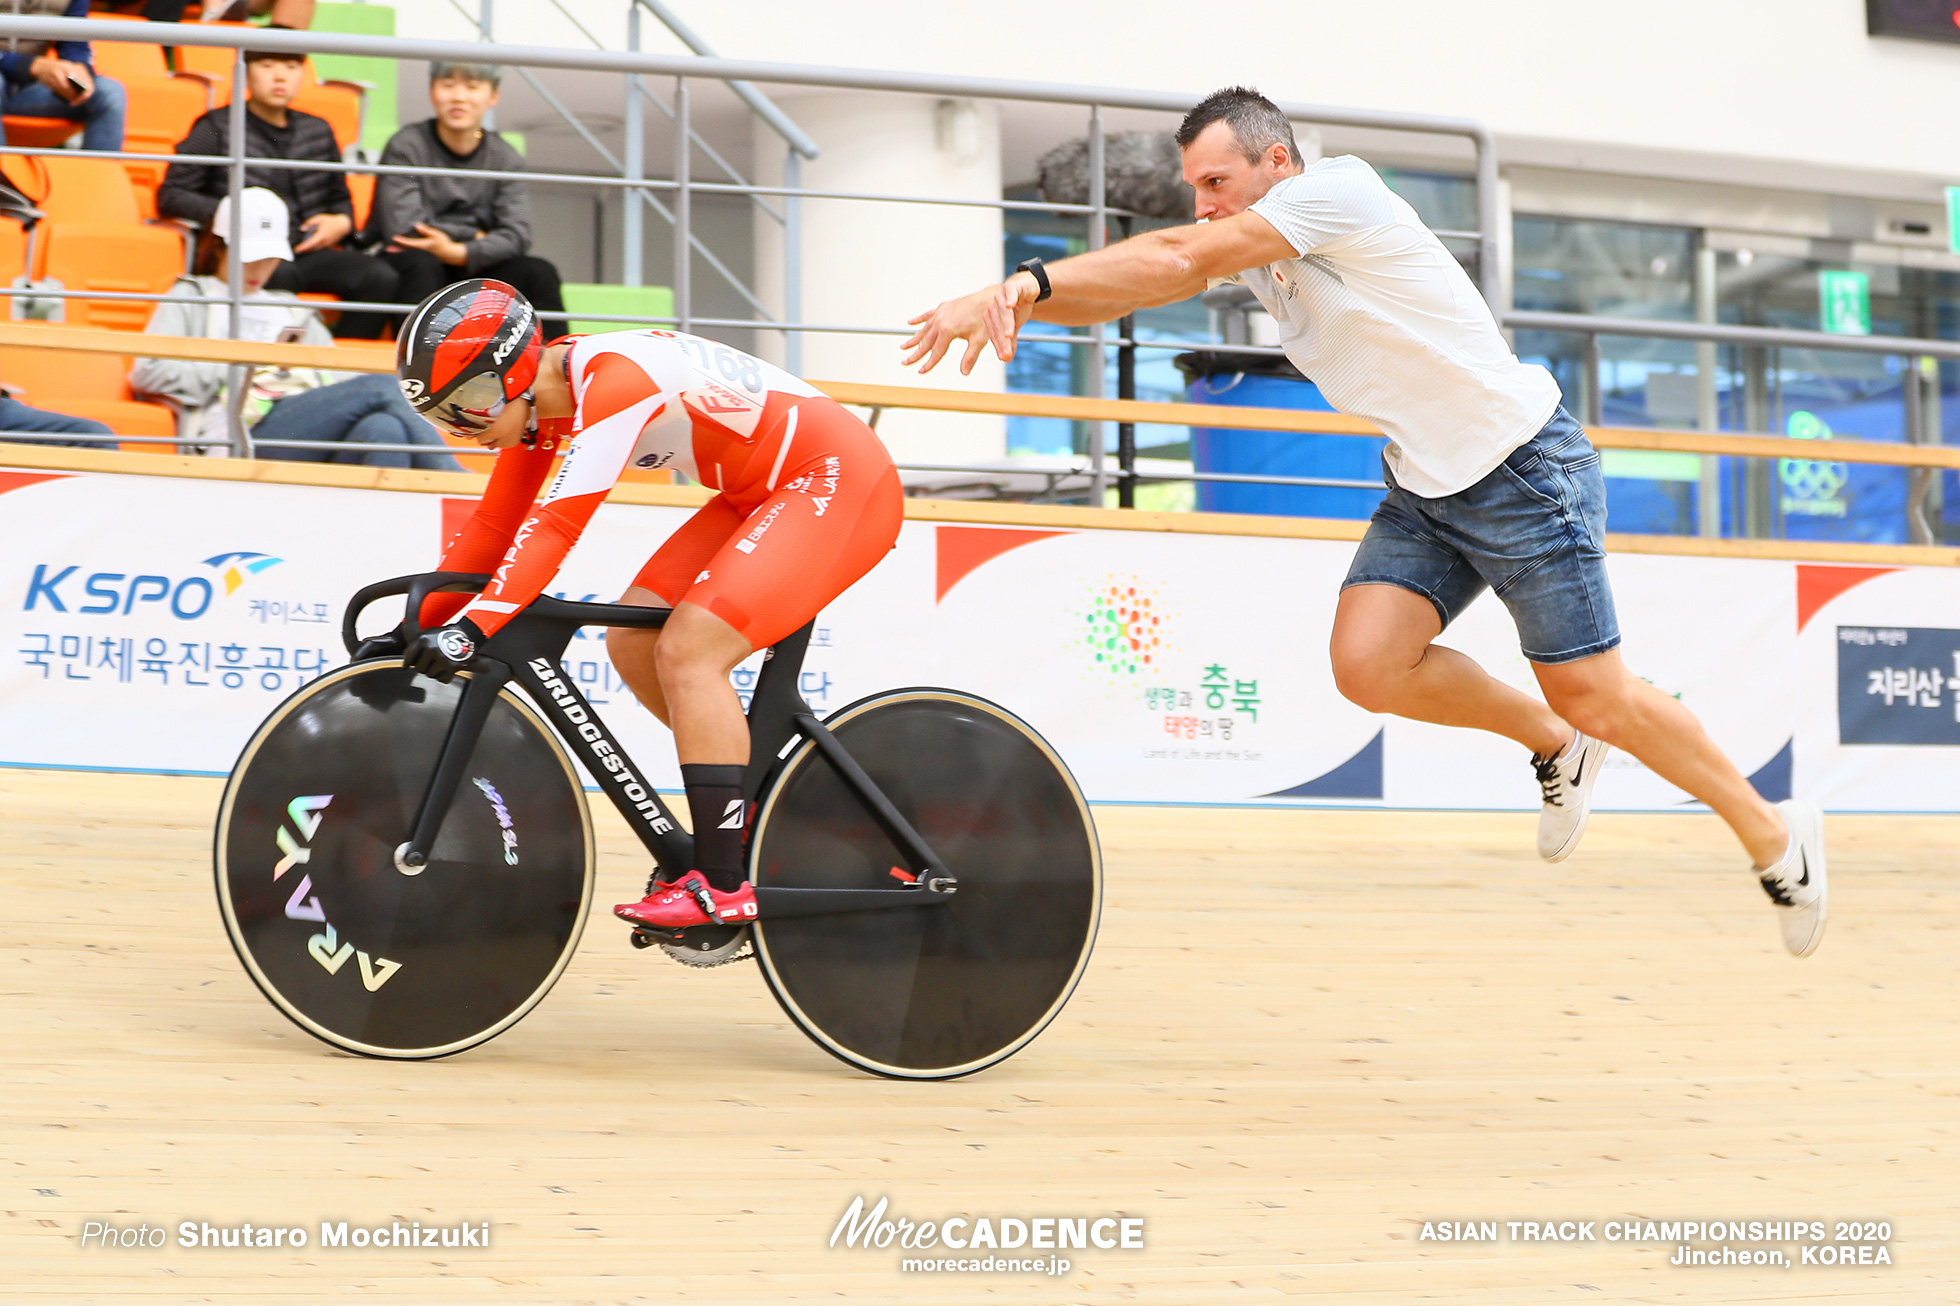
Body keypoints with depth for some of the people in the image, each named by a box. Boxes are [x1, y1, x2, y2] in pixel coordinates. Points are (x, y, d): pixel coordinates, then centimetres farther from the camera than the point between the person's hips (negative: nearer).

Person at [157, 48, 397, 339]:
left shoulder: (317, 131, 21)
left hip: (308, 253, 4)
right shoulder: (217, 128, 9)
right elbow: (170, 197, 3)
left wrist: (341, 223, 7)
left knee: (380, 277, -24)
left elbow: (340, 199, 32)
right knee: (278, 276, -40)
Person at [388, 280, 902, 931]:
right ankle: (757, 809, 15)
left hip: (842, 483, -10)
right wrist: (416, 626, 2)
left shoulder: (612, 380, -27)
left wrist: (472, 628, -38)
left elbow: (555, 527, -34)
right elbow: (493, 527, 9)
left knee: (687, 651, -19)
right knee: (632, 641, 1)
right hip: (765, 491, 10)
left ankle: (721, 885, -15)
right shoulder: (543, 400, 1)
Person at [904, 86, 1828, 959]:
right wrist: (1017, 305, -25)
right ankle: (1554, 746, 15)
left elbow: (1178, 258, -30)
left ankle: (1774, 838, 20)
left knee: (1594, 698, -3)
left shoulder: (1337, 189, -21)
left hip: (1526, 474, -8)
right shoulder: (1247, 249, 4)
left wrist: (1024, 282, -35)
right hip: (1424, 487, 8)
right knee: (1368, 666, -12)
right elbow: (1153, 276, -6)